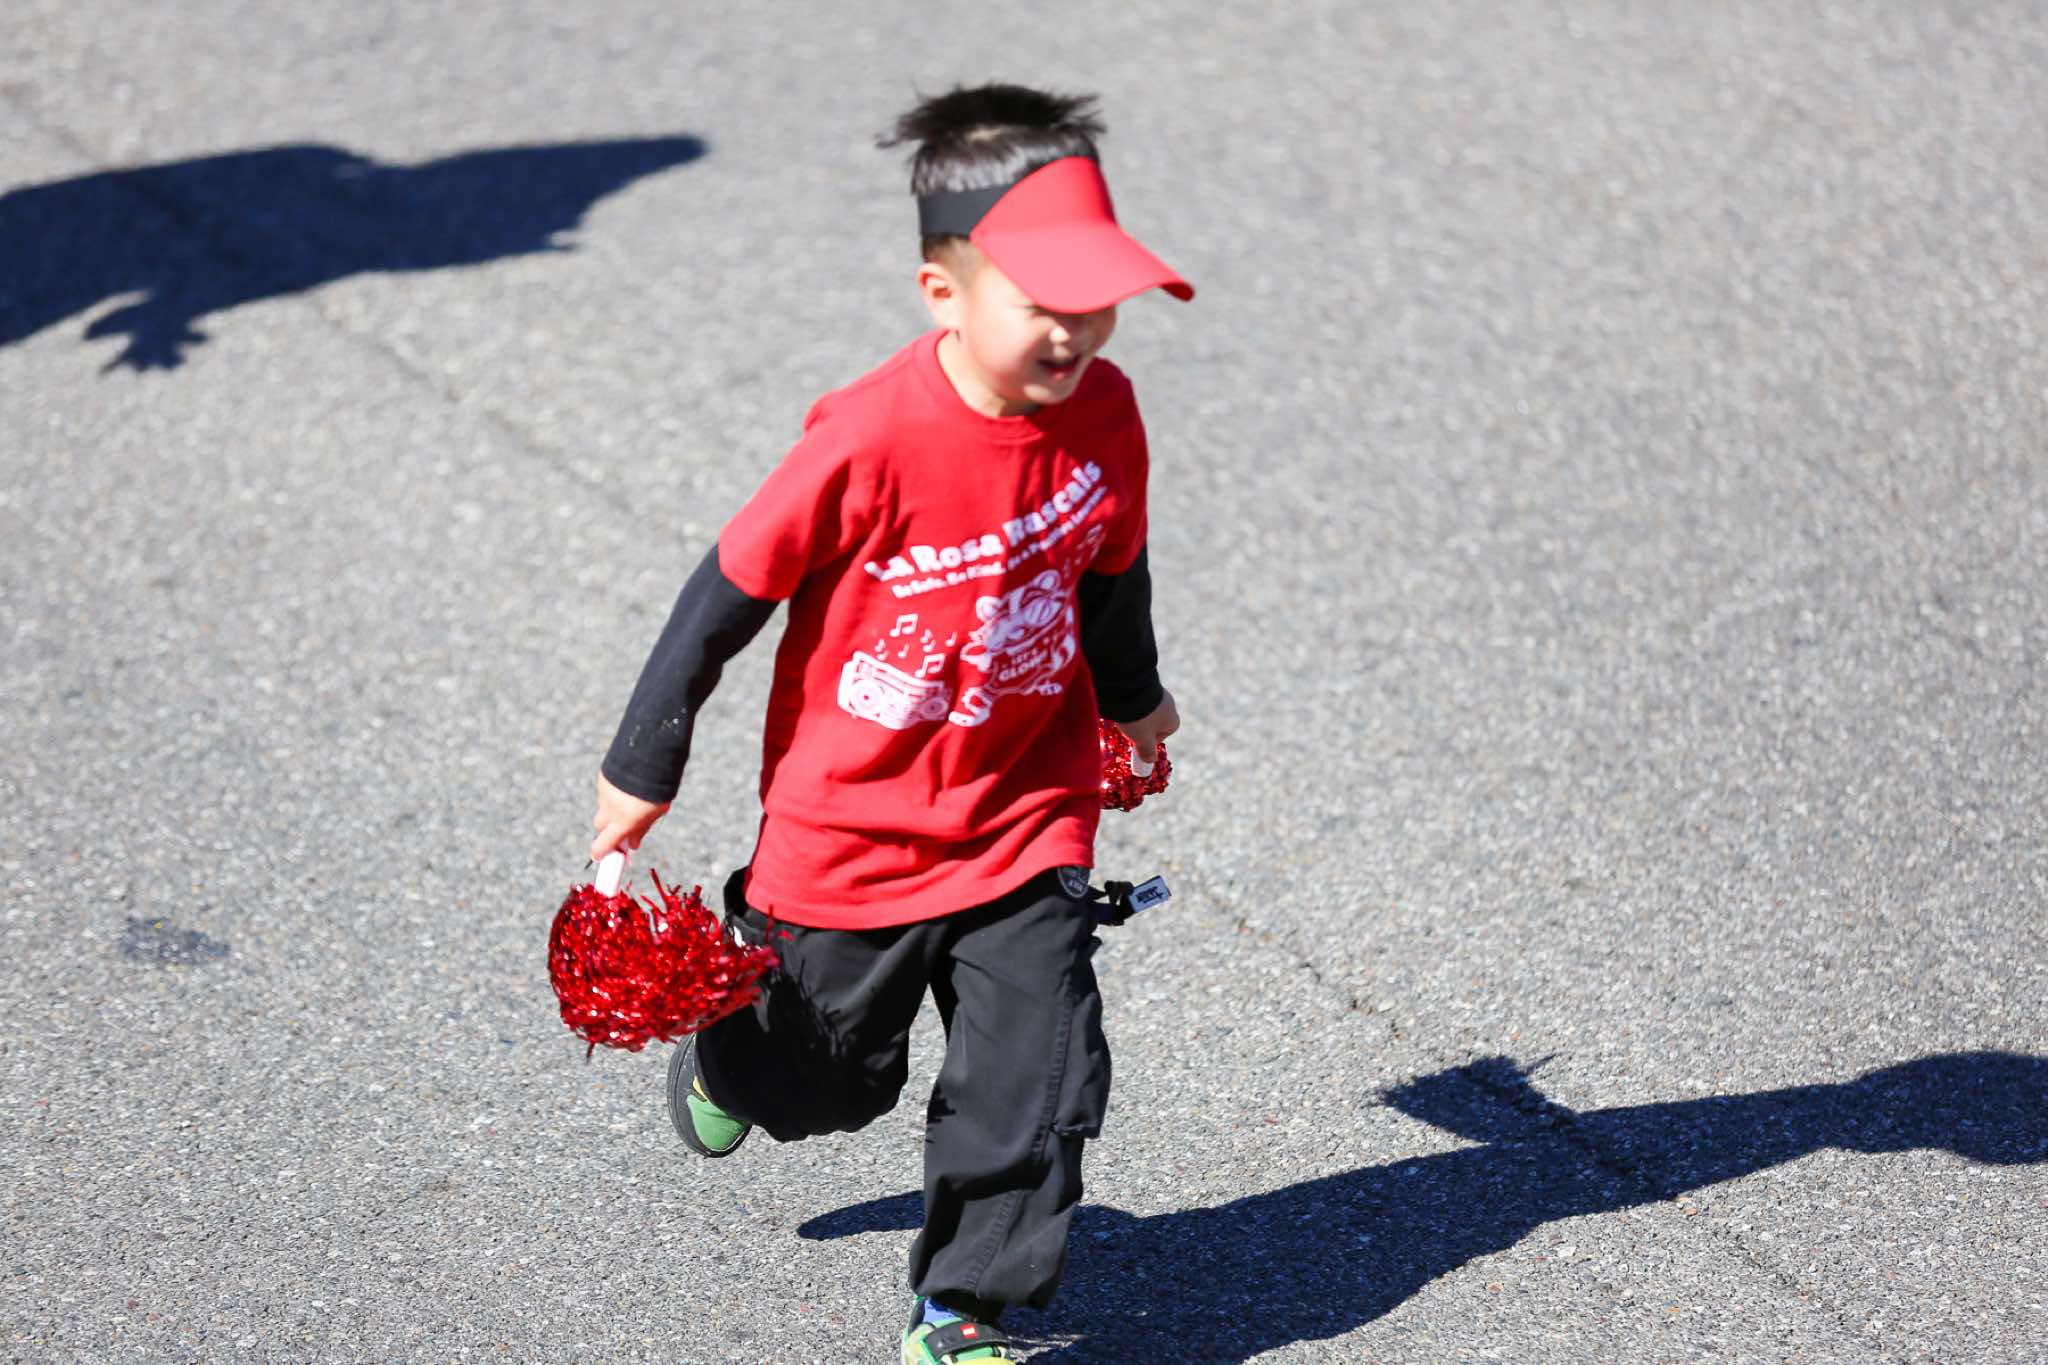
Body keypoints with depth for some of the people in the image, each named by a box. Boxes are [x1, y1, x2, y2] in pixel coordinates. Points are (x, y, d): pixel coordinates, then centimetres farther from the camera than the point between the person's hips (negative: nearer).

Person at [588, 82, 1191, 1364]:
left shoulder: (1102, 411, -11)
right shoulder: (870, 442, -27)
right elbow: (730, 594, -15)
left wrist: (1133, 695, 28)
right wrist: (644, 770, -7)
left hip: (1026, 815, 3)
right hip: (855, 826, -3)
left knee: (1032, 1083, -1)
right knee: (826, 1075, 19)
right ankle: (728, 1051, 55)